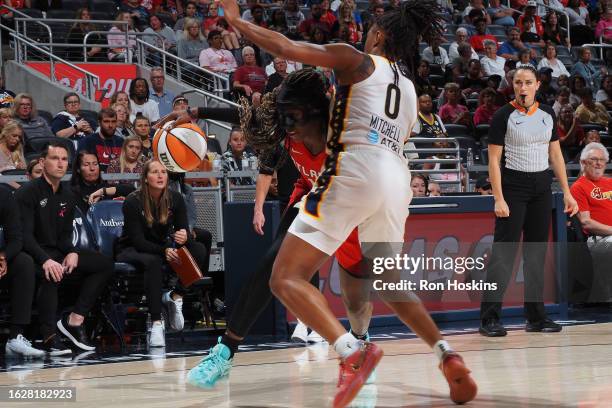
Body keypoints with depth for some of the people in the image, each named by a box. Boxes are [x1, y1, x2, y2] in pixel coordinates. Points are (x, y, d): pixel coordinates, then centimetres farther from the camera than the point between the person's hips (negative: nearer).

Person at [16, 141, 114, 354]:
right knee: (51, 273, -39)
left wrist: (72, 253, -9)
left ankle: (74, 320, -12)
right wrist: (45, 260, -35)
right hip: (33, 253, -8)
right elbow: (24, 235, -19)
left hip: (58, 251, 8)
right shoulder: (28, 192, -10)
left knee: (105, 264, -7)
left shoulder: (67, 195, 12)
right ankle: (49, 336, -33)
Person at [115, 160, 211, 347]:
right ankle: (156, 323, -41)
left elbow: (184, 231, -9)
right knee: (153, 262, -40)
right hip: (131, 251, -5)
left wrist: (184, 238, -36)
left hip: (162, 246, 5)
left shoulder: (175, 199, -7)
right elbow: (138, 241, -22)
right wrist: (164, 251, -38)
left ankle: (175, 297, -15)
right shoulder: (133, 202, -19)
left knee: (199, 250, -20)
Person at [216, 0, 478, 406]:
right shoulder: (409, 90, 27)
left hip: (357, 170, -7)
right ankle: (448, 356, 10)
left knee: (287, 279, -8)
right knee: (389, 284, 27)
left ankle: (353, 351, -29)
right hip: (398, 180, 7)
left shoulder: (357, 61, 9)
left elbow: (285, 46, -1)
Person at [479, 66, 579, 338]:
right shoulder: (504, 116, -6)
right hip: (513, 186, -5)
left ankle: (536, 316, 15)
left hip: (541, 188, 5)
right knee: (504, 252, -9)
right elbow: (494, 159, -9)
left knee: (537, 252, 8)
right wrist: (499, 199, -16)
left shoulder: (547, 114, 9)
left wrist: (566, 191, 8)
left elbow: (555, 154, 14)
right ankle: (489, 318, -8)